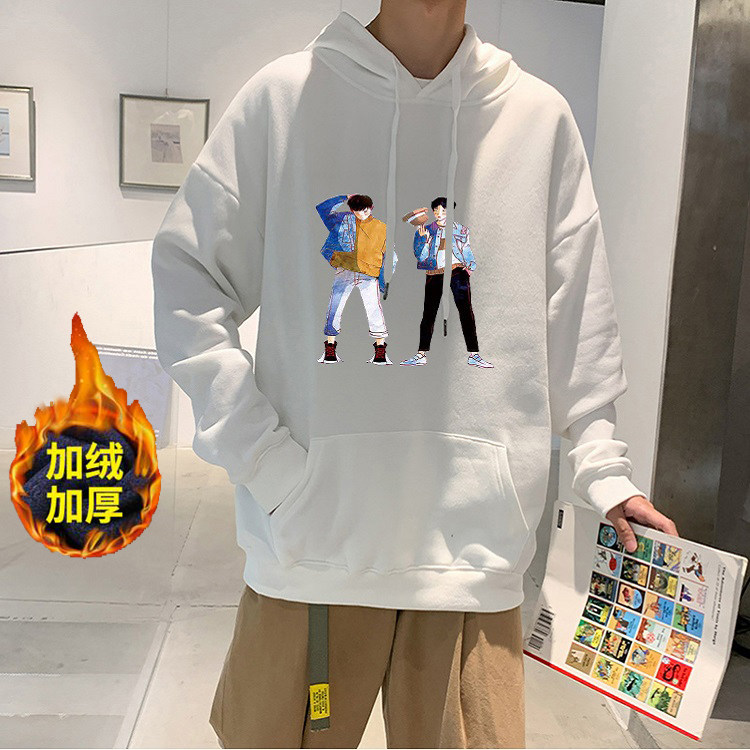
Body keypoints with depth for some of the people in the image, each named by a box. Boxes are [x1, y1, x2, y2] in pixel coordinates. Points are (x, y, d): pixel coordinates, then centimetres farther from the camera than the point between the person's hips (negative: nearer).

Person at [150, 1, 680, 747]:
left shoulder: (541, 116, 7)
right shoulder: (284, 95, 2)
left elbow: (578, 320, 10)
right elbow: (188, 278, 0)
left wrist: (603, 470, 4)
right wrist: (261, 456, -9)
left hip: (474, 542, 1)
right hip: (312, 537, 0)